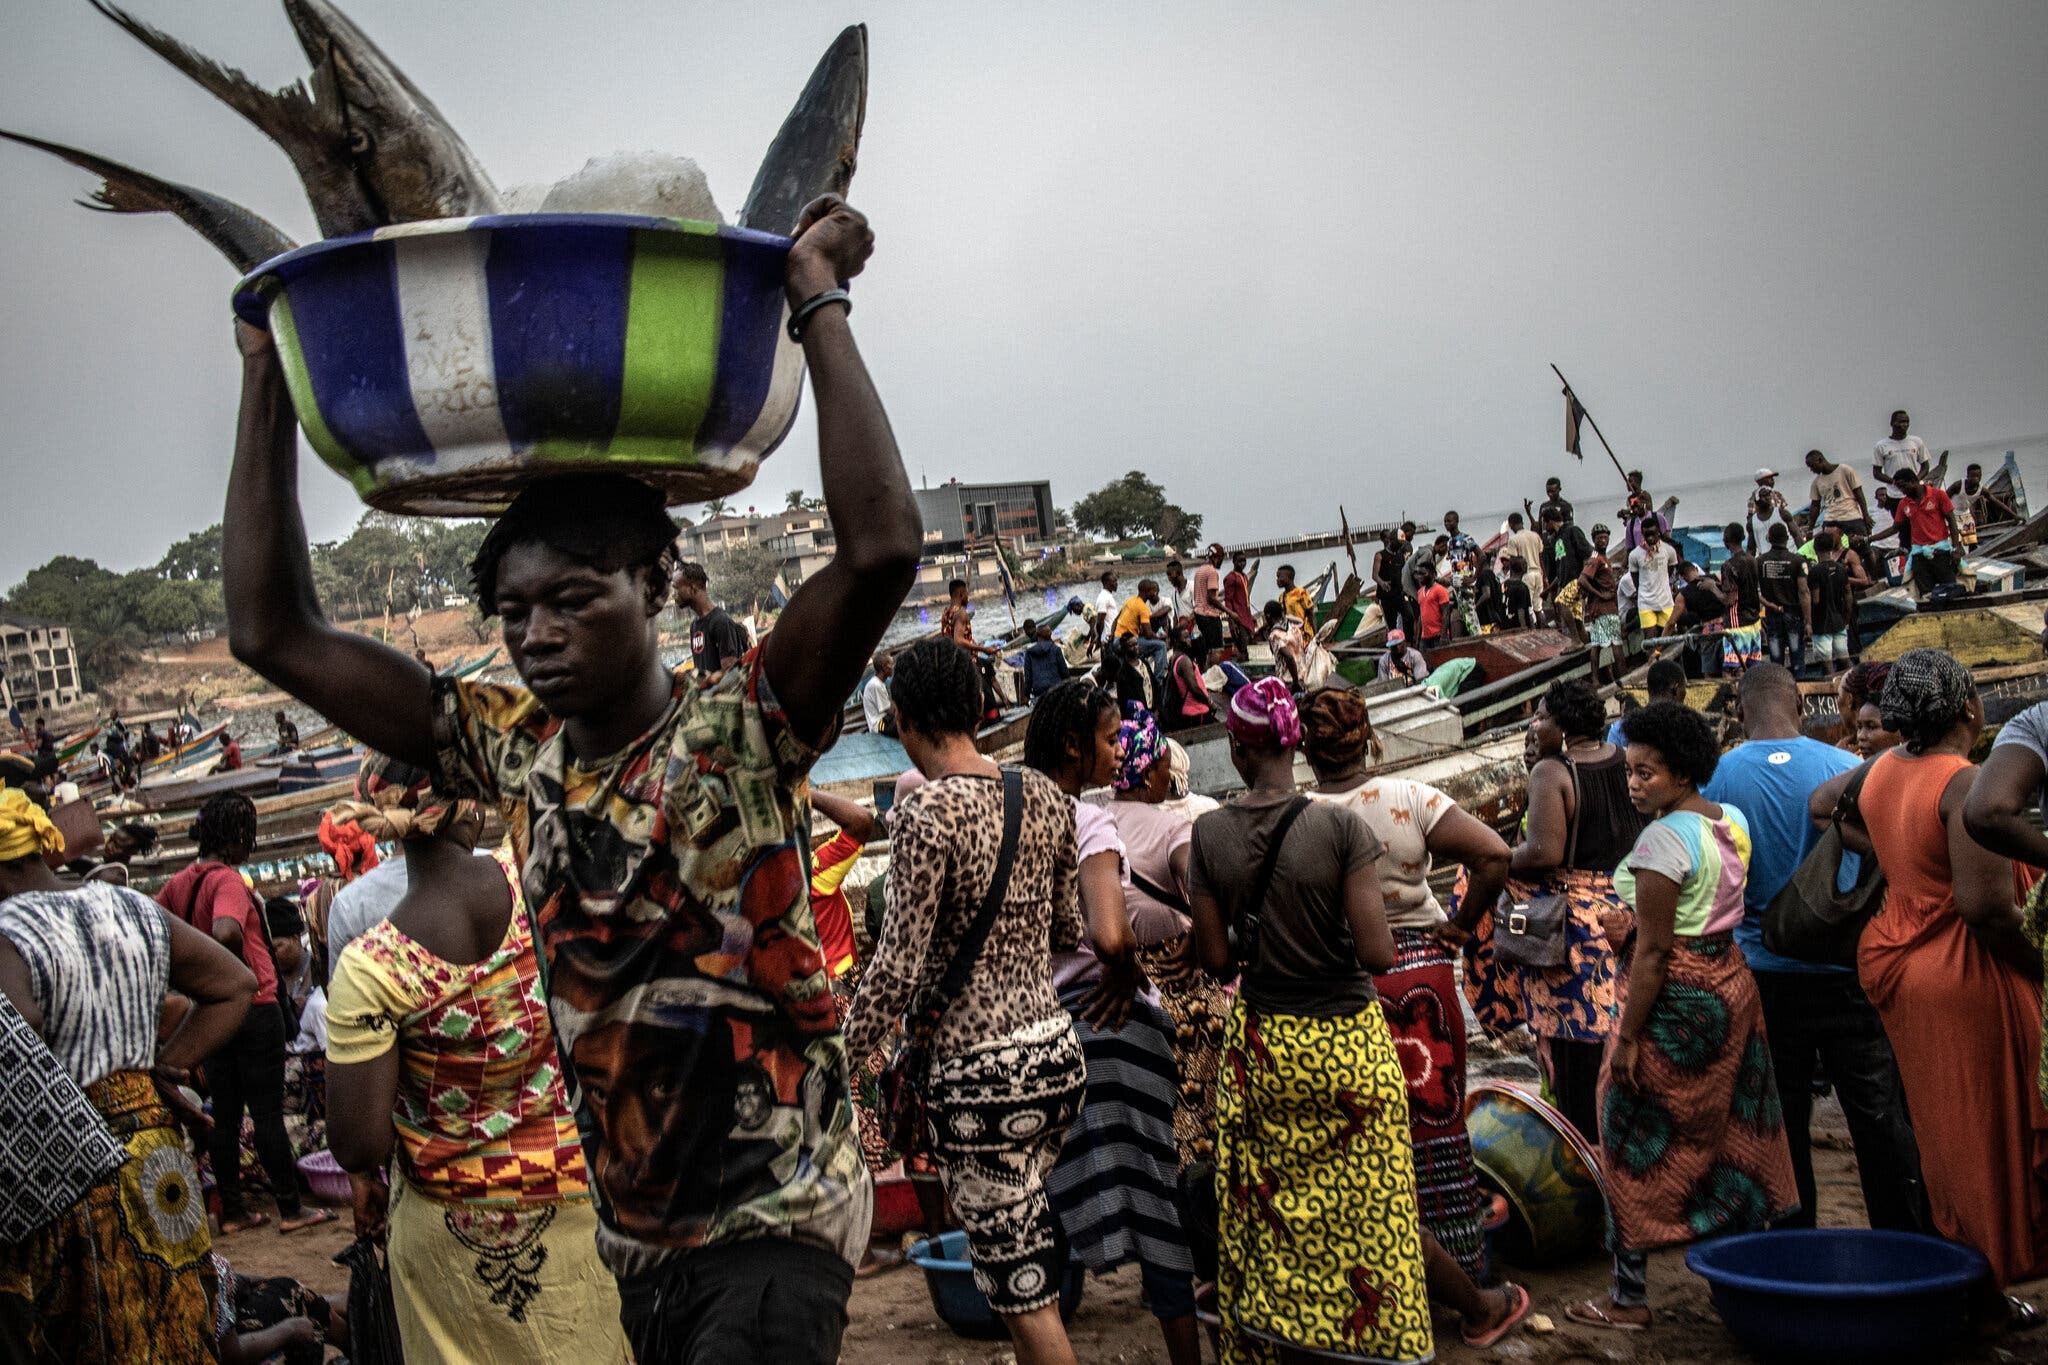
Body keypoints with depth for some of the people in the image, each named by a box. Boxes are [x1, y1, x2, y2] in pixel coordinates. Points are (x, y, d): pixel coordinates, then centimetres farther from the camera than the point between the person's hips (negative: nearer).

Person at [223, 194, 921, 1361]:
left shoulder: (740, 732, -13)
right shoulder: (517, 751, 2)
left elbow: (883, 546, -30)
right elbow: (275, 632, 3)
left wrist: (817, 303, -24)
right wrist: (268, 378, -1)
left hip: (778, 1220, -6)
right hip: (635, 1232, 6)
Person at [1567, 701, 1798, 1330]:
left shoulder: (1663, 837, -19)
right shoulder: (1735, 821, 6)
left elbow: (1653, 951, -20)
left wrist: (1627, 1037, -17)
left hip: (1678, 996, -8)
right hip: (1734, 984, 8)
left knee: (1638, 1143, 2)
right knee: (1728, 1133, 17)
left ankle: (1630, 1297, 9)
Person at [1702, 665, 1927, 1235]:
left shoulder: (1717, 777, -7)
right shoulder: (1847, 768, -6)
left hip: (1764, 971, 0)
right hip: (1847, 970, 0)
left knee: (1781, 1121, 10)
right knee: (1879, 1113, 7)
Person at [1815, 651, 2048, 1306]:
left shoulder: (1880, 768, 3)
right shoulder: (1967, 784, -21)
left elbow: (1821, 802, 25)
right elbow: (1987, 905, -26)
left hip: (1896, 960, 8)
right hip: (1968, 979, -8)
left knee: (1935, 1130, 17)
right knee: (1986, 1135, 2)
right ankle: (1986, 1282, 9)